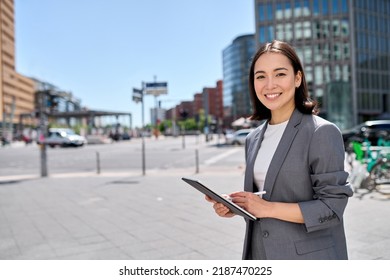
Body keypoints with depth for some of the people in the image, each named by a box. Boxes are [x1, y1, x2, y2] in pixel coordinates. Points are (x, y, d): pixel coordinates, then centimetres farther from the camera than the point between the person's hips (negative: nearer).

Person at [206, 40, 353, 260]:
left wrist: (268, 208, -20)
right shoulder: (254, 139, 6)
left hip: (309, 256, -5)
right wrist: (234, 206, -5)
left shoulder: (322, 132, -14)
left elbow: (332, 206, -17)